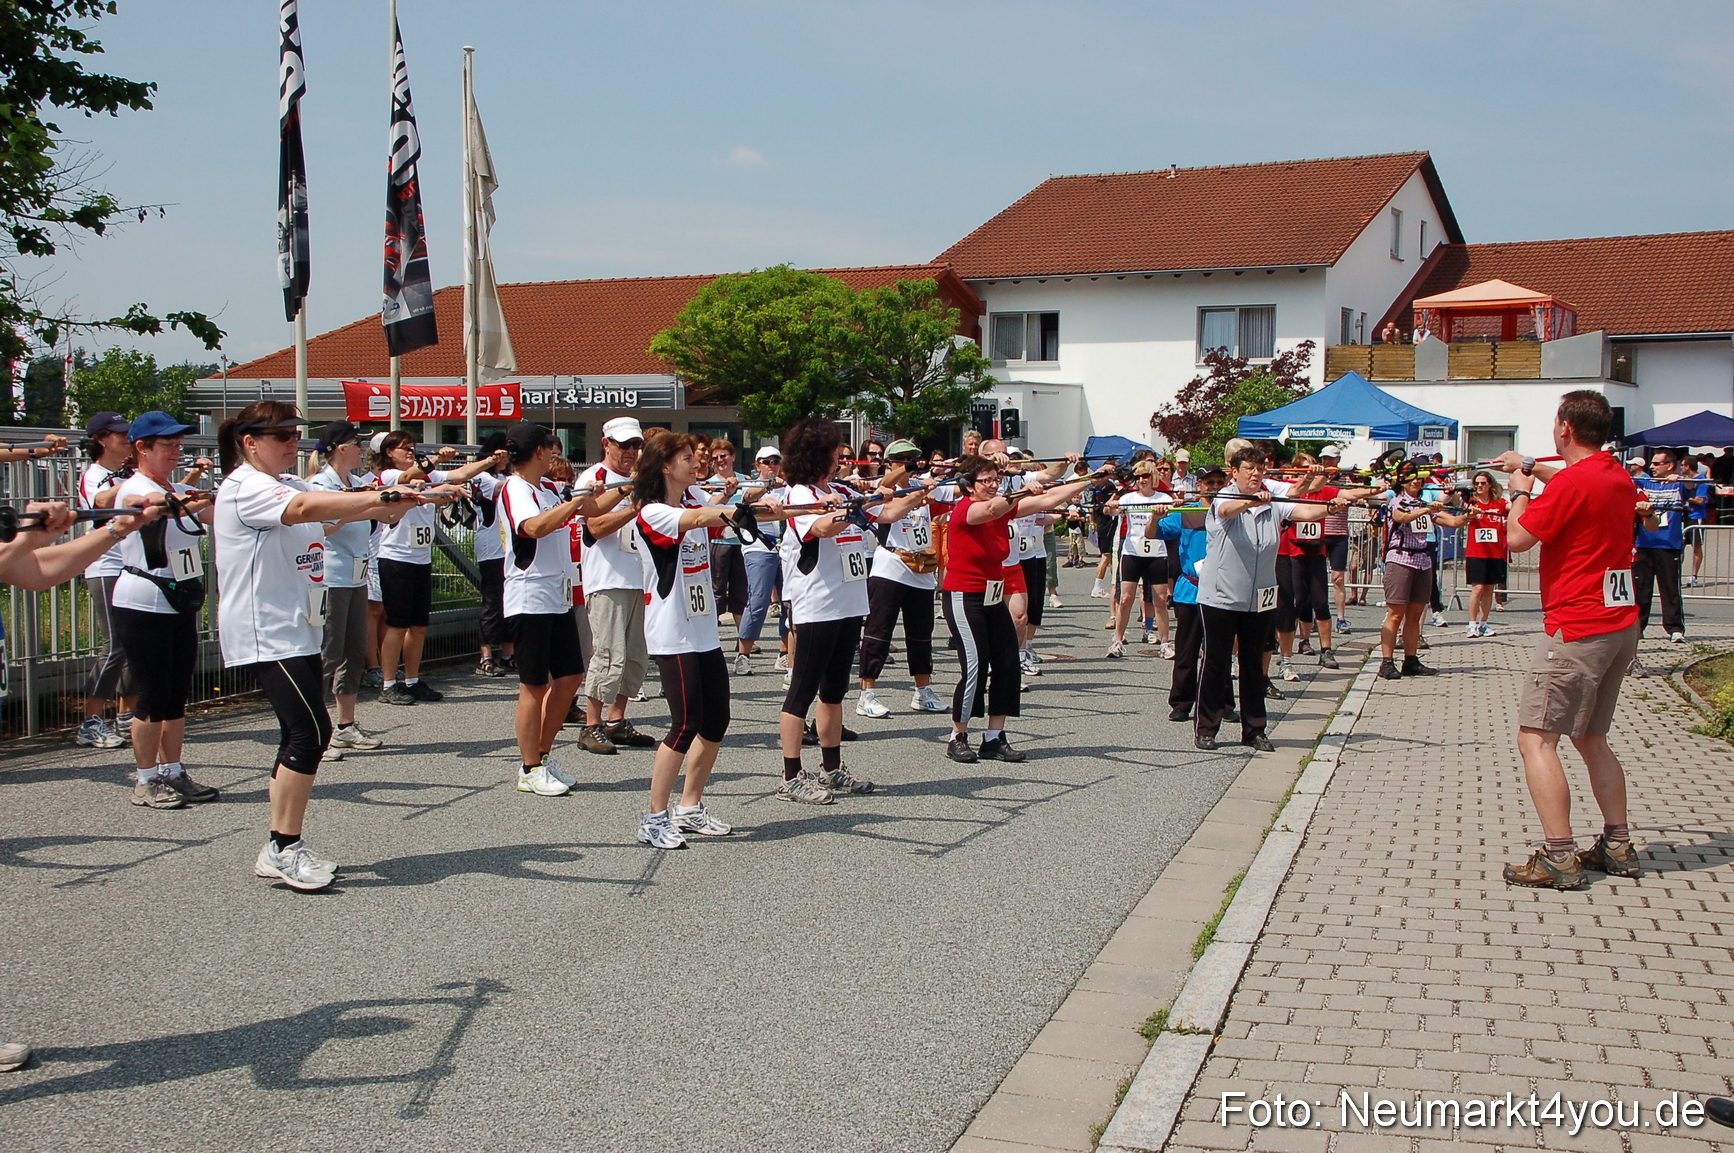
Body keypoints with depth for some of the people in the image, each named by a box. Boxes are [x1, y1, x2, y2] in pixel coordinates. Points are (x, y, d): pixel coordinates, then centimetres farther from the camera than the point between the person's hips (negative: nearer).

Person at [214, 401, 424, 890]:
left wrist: (393, 504, -6)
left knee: (299, 736, 9)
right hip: (265, 633, -10)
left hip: (298, 629, 10)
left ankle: (285, 848, 15)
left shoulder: (290, 483, 18)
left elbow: (339, 513, 11)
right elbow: (306, 508, -30)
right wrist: (381, 497, -36)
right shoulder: (244, 487, -13)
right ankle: (282, 849, -7)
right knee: (311, 731, -14)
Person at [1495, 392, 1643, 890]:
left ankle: (1559, 858, -14)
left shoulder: (1571, 481, -17)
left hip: (1577, 629, -9)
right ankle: (1617, 846, 21)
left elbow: (1518, 539, -14)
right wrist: (1533, 469, 38)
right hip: (1621, 625, 9)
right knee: (1590, 738, 20)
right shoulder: (1618, 477, 11)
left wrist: (1521, 491, 2)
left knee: (1535, 738, -8)